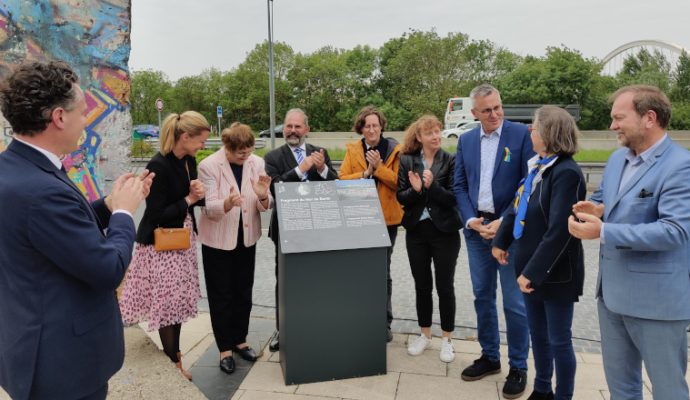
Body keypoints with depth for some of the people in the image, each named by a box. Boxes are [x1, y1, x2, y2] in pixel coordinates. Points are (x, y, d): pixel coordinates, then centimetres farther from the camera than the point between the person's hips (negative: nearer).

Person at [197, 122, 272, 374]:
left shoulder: (257, 163, -6)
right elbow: (210, 208, -20)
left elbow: (264, 207, -5)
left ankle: (240, 340, 34)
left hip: (247, 238, 4)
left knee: (244, 293, 15)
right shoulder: (208, 166, -15)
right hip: (218, 240, -3)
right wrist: (228, 203, -41)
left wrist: (263, 196, -28)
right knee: (221, 296, 7)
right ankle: (225, 348, 23)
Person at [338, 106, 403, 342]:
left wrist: (379, 167, -18)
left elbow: (398, 182, -9)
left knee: (383, 271, 8)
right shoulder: (352, 149, 4)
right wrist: (366, 173, -15)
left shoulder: (393, 149, -1)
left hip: (386, 218, -1)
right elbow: (342, 179, -4)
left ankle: (384, 321, 19)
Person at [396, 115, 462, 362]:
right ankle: (425, 335, 31)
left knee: (445, 286, 6)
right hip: (416, 231, 3)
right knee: (422, 286, 14)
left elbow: (453, 198, -11)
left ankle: (447, 339, 23)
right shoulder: (407, 161, 2)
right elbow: (401, 197, -2)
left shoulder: (451, 161, -6)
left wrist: (432, 186, -24)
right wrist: (415, 190, -21)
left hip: (444, 232, -2)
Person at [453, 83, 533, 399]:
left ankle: (518, 367, 19)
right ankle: (489, 357, 29)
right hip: (477, 229, 4)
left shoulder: (522, 134, -5)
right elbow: (459, 185, 9)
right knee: (482, 296, 13)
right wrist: (469, 219, -6)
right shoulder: (465, 140, 8)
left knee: (514, 302, 2)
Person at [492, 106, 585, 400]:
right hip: (531, 269, 8)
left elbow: (559, 231, -25)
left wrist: (533, 272, -23)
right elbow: (517, 206, 15)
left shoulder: (566, 173, -21)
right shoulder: (538, 166, 6)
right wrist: (500, 241, 13)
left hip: (555, 273, -8)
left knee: (559, 340, 9)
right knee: (537, 335, 21)